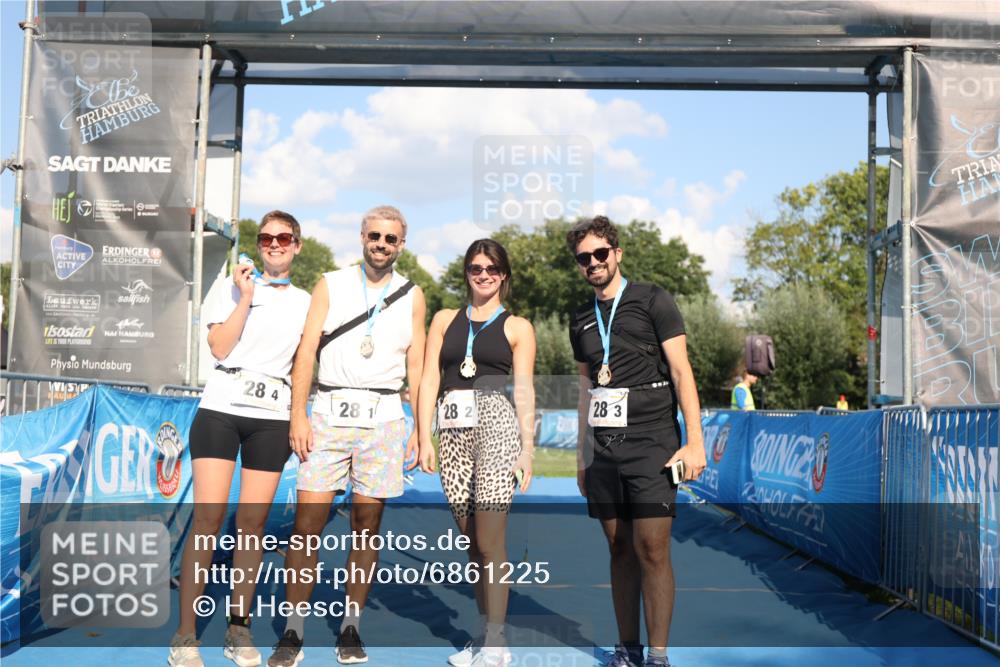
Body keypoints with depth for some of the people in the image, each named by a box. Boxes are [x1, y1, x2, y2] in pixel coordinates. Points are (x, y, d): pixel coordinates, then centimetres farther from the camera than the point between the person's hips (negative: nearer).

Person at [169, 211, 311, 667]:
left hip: (272, 416, 2)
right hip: (222, 408, -2)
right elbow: (219, 347, -3)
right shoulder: (237, 286, 9)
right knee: (208, 517, -9)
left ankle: (239, 628, 11)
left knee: (252, 521, 0)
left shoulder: (306, 301, 15)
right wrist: (246, 298, -8)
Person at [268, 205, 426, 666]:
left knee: (366, 526, 3)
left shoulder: (412, 295, 12)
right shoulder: (330, 285, 9)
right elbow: (306, 351, 3)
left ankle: (351, 628, 14)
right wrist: (298, 416, -6)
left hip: (383, 417, 1)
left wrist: (419, 429, 5)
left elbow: (416, 365, 12)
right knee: (307, 524, -6)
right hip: (330, 412, 0)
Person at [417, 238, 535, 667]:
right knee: (471, 543, 7)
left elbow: (524, 391, 5)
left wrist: (527, 449, -2)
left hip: (497, 425, -3)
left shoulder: (517, 327, 10)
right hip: (453, 428, 3)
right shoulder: (445, 320, 16)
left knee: (490, 543, -7)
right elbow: (429, 380, 10)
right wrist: (424, 438, 1)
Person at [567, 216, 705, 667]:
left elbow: (681, 371, -4)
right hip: (604, 448, 5)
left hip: (651, 443, -5)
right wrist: (582, 454, 18)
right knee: (620, 550, 8)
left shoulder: (652, 301, 0)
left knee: (652, 551, -8)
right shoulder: (581, 320, 15)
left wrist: (694, 442, -12)